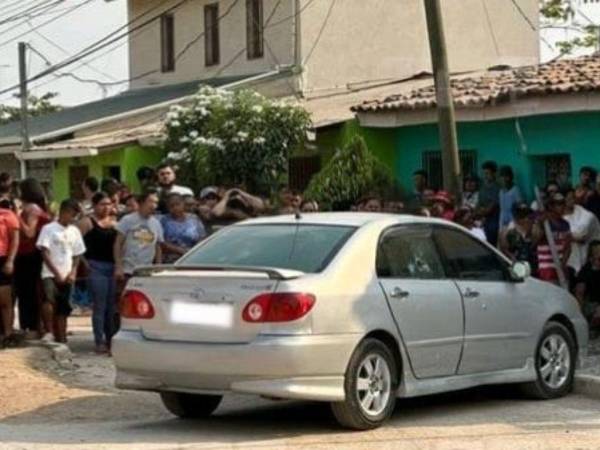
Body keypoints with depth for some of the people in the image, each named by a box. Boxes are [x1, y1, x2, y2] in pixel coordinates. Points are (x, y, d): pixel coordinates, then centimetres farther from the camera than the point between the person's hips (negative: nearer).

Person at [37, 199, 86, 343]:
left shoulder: (74, 231, 12)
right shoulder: (49, 229, -3)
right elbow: (45, 253, -8)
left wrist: (73, 272, 0)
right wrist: (56, 273, -11)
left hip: (67, 277, 5)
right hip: (50, 274, -5)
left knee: (63, 310, 6)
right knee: (49, 299, -29)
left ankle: (61, 340, 11)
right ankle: (49, 332, -22)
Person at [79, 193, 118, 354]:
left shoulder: (114, 221, 15)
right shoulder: (87, 222, -2)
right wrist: (85, 263, -11)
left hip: (113, 267, 5)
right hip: (96, 267, -5)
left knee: (112, 306, 8)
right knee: (99, 306, -5)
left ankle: (111, 340, 16)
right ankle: (100, 342, -2)